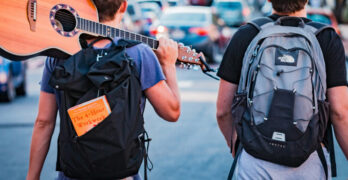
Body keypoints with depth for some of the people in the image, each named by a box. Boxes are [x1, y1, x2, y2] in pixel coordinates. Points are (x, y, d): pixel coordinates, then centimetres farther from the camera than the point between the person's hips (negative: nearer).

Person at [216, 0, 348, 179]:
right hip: (309, 163, 0)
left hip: (255, 162, 1)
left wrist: (233, 144, 21)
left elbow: (223, 110, 2)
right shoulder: (328, 39, -4)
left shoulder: (245, 35, -1)